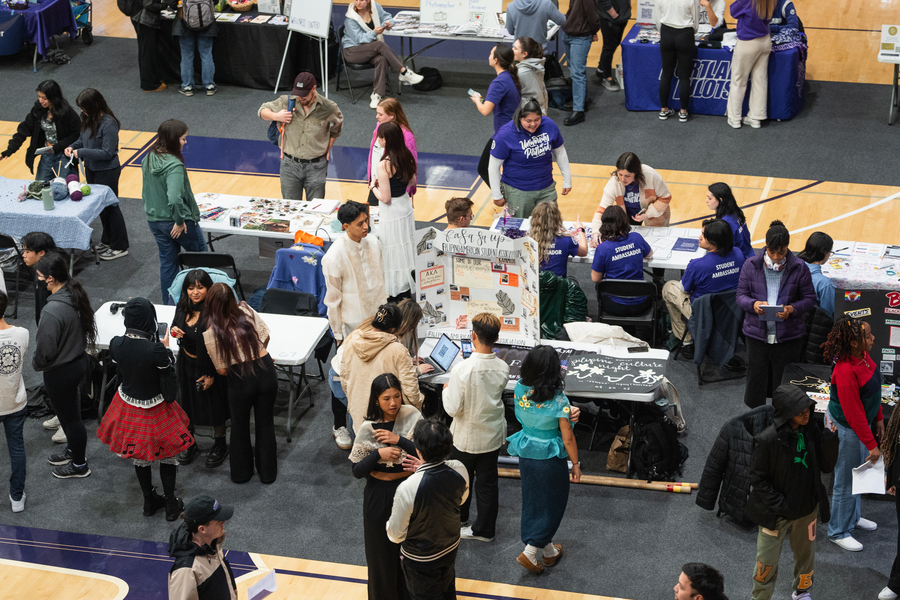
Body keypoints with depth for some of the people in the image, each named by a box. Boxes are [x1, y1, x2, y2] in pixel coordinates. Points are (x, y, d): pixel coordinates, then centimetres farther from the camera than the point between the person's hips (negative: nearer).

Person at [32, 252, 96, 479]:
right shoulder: (75, 295, -7)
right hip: (78, 360, 8)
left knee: (70, 417, 12)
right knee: (70, 412, 28)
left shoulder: (52, 311, -33)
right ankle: (73, 450, 49)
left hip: (61, 372, -8)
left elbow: (45, 349, -25)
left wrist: (36, 363, -5)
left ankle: (79, 465, 31)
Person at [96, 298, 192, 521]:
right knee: (166, 455, 19)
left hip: (127, 405, 4)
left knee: (139, 457, 25)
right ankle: (171, 505, 32)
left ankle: (149, 502, 42)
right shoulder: (156, 350, -32)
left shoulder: (116, 344, -17)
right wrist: (166, 347, -5)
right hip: (155, 408, -4)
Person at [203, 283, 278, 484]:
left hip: (240, 379, -2)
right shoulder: (246, 310, -9)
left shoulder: (211, 334, -16)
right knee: (265, 423, 20)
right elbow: (265, 334, 1)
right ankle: (268, 471, 33)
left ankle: (241, 472, 40)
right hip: (266, 371, 2)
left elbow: (222, 370, -9)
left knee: (240, 425, 23)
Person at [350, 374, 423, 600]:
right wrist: (378, 454, -24)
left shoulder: (412, 417, -11)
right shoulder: (368, 429, -13)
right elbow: (357, 471, -8)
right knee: (382, 551, 12)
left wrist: (398, 440, -25)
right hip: (379, 495, -1)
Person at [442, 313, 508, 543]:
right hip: (492, 436, 3)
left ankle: (459, 516, 43)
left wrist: (446, 390, -3)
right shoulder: (503, 368, -14)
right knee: (488, 481, 17)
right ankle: (485, 528, 27)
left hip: (466, 437, -3)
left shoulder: (462, 370, -29)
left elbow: (453, 408, -23)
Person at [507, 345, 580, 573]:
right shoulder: (558, 401, -24)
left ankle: (548, 551, 34)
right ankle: (529, 552, 8)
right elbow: (567, 438, -17)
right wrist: (575, 464, -3)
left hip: (525, 455, 5)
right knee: (552, 505, 13)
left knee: (534, 503, 20)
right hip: (549, 459, -5)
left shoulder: (520, 389, -11)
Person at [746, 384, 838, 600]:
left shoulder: (812, 431, -10)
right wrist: (779, 505, -18)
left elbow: (826, 466, -3)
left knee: (805, 553, 24)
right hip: (776, 513, -5)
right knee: (767, 560, 8)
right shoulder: (767, 439, -24)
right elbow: (758, 478, -15)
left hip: (807, 508, 5)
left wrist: (830, 439, -18)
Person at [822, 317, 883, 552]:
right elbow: (854, 413, -28)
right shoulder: (845, 371, -34)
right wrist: (871, 445, -22)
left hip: (862, 423, 9)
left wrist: (878, 418, 17)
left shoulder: (863, 356, -6)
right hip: (847, 427, -9)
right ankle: (839, 531, 24)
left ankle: (852, 516, 47)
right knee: (846, 479, 7)